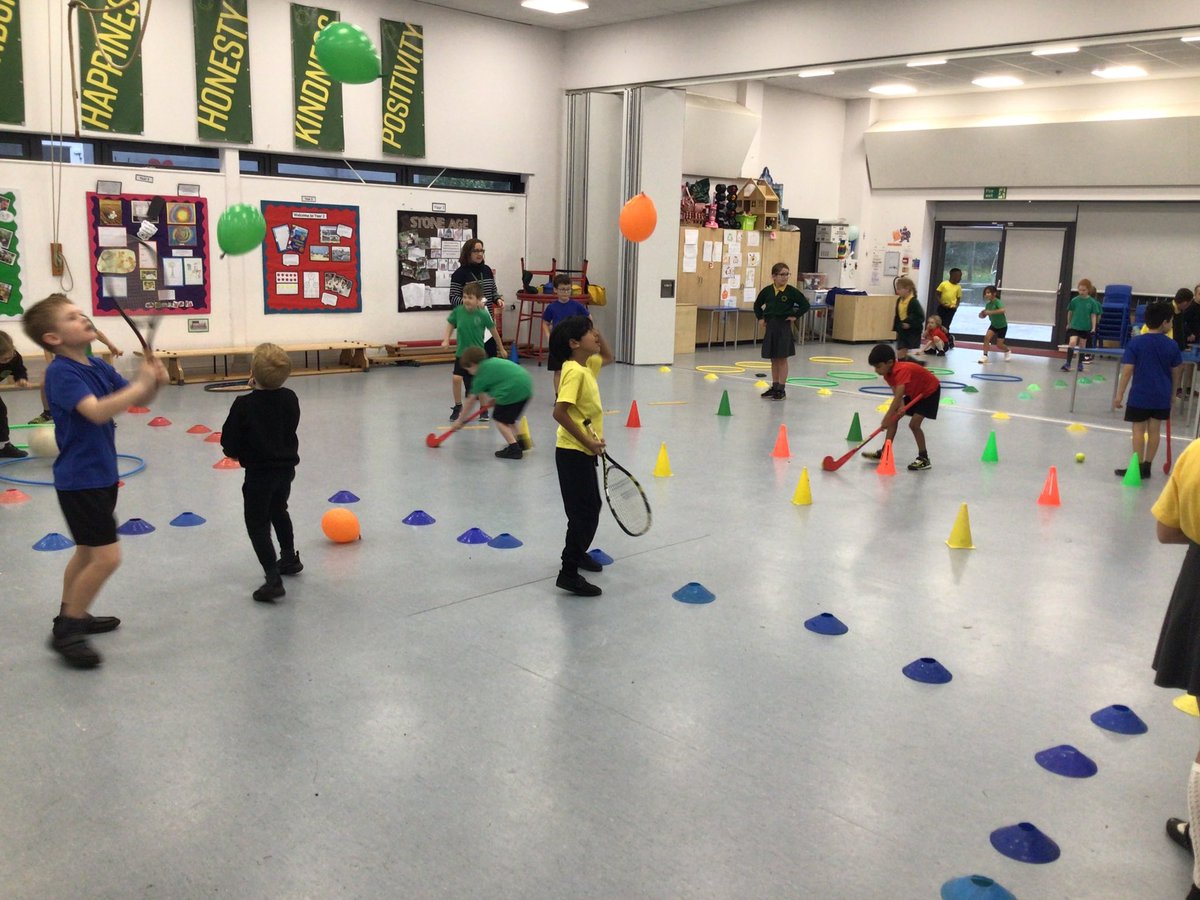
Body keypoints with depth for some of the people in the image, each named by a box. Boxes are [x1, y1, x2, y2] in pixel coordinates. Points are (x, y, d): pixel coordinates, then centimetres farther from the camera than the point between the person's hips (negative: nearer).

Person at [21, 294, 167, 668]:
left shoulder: (98, 366, 5)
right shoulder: (61, 373, -20)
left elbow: (138, 399, 9)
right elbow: (97, 411, -35)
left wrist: (153, 382, -12)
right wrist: (140, 384, -31)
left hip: (101, 475, 9)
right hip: (80, 479, -9)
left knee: (88, 551, 21)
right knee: (107, 556, -10)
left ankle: (72, 614, 39)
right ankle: (66, 631, 5)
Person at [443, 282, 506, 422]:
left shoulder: (483, 314, -15)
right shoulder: (458, 311, -9)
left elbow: (493, 331, -1)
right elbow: (451, 324, 9)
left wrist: (501, 348, 8)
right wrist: (446, 340, -5)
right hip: (461, 353, 2)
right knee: (456, 378, -12)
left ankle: (484, 409, 25)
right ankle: (458, 407, 9)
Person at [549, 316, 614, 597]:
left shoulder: (588, 365, 7)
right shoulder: (575, 372, -21)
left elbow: (608, 357, 28)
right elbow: (560, 412, -28)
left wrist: (598, 335, 10)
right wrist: (588, 441, -23)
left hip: (584, 451, 10)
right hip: (573, 453, -10)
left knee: (592, 507, 22)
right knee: (584, 513, -7)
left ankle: (577, 552, 41)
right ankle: (569, 573, -1)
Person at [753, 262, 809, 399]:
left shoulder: (791, 291, -8)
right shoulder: (767, 290, 2)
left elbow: (805, 305, -7)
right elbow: (757, 305, 17)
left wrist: (795, 316, -8)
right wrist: (760, 318, 9)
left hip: (784, 326, -4)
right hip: (770, 326, 4)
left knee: (782, 358, 0)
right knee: (773, 359, 10)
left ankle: (781, 389, 6)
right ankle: (774, 386, 19)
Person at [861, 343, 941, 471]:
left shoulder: (902, 370, -36)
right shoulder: (888, 372, -8)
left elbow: (898, 395, -46)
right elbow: (897, 394, -12)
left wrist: (887, 417, -49)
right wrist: (901, 407, -33)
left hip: (930, 391, -9)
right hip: (914, 392, 9)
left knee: (914, 424, -18)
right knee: (894, 418, 4)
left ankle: (924, 459, -5)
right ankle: (885, 452, 10)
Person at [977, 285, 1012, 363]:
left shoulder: (997, 302, -25)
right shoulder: (988, 304, -6)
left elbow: (1002, 310, -44)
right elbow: (983, 316, -2)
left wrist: (991, 312, -48)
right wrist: (982, 313, -25)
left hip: (1002, 326, -5)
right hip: (993, 325, 5)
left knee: (999, 345, 1)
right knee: (987, 337, -20)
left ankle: (1008, 351, 34)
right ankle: (985, 356, -13)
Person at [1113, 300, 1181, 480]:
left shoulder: (1135, 343, -10)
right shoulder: (1172, 345, -2)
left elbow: (1127, 371, -12)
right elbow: (1176, 372, 7)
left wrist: (1119, 394, -6)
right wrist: (1173, 393, 21)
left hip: (1140, 395, -3)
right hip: (1162, 397, 3)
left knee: (1139, 430, 3)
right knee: (1154, 430, 10)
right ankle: (1147, 467, 17)